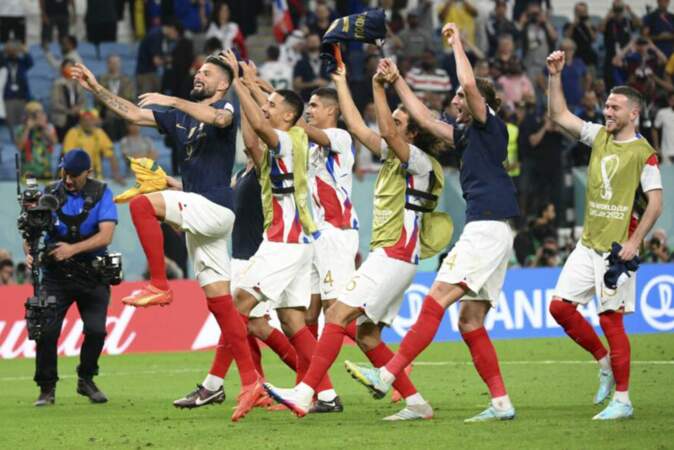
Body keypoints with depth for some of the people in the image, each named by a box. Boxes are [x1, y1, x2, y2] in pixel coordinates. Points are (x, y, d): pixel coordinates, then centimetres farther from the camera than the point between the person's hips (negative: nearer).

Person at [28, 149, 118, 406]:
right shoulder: (50, 194, -1)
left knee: (96, 330, -9)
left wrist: (73, 249, -30)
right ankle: (47, 388, 5)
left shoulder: (101, 194, -4)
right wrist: (30, 252, -31)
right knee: (46, 330, -12)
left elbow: (106, 236, -16)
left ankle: (86, 380, 17)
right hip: (56, 275, 0)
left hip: (92, 274, 0)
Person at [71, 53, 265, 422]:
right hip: (199, 213, 8)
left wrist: (171, 101, -28)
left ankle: (159, 286, -20)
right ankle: (250, 381, 1)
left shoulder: (225, 109, -3)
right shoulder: (180, 116, 20)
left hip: (214, 207, -8)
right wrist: (96, 89, 13)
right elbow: (133, 114, 20)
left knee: (141, 204, -24)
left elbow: (218, 118, -28)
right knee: (218, 299, 3)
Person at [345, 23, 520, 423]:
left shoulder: (490, 124, -1)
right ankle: (502, 403, 1)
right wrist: (398, 83, 30)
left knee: (438, 298, -16)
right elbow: (425, 119, 31)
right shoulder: (467, 134, 23)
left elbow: (471, 84, -17)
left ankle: (388, 375, -22)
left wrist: (457, 43, -6)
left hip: (488, 227, -10)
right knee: (471, 321, 4)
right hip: (485, 229, 10)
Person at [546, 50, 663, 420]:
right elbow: (559, 115, 16)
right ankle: (605, 362, 21)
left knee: (610, 319, -7)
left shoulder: (643, 153, -9)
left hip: (617, 247, -7)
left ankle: (622, 400, 0)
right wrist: (555, 76, 5)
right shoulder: (599, 136, 10)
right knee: (560, 306, 2)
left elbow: (655, 202, -11)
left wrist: (634, 243, -17)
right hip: (588, 244, 7)